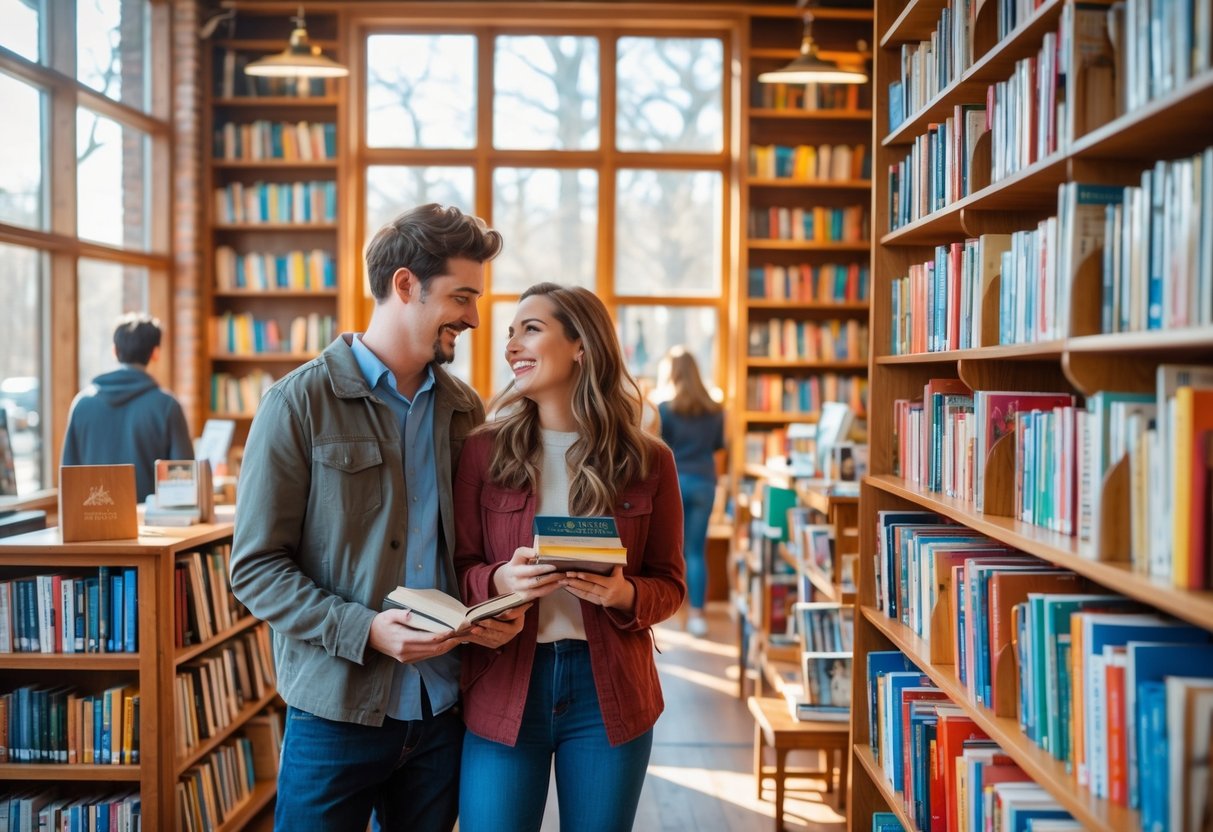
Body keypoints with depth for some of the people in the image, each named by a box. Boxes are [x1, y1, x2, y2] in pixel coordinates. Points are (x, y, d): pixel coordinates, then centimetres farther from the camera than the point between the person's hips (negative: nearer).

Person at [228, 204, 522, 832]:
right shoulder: (301, 403, -8)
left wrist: (501, 610, -5)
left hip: (443, 711, 5)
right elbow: (255, 568, -9)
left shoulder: (465, 410, 8)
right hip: (337, 710, -4)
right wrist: (364, 630, -21)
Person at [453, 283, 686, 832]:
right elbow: (457, 570, 2)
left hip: (609, 691, 1)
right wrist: (500, 580, -19)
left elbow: (669, 585, 5)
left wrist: (623, 594, -16)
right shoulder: (483, 452, -1)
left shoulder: (648, 461, 0)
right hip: (503, 689, 0)